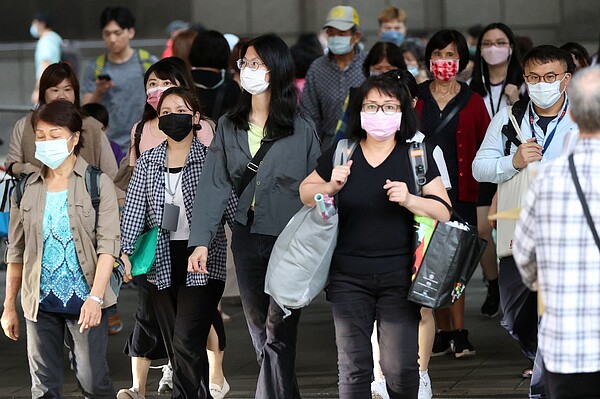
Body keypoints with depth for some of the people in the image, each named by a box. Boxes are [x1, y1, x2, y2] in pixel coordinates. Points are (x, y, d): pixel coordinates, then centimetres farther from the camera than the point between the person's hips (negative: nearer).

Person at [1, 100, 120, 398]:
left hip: (85, 300, -3)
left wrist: (95, 297, -19)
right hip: (40, 304, 3)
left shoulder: (97, 183, -2)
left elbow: (108, 245, -8)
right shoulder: (28, 189, 8)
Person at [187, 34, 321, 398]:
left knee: (277, 336, -6)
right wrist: (201, 241, -6)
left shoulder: (302, 128, -5)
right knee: (260, 331, 11)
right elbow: (214, 185, 2)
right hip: (248, 238, 4)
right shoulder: (229, 126, 6)